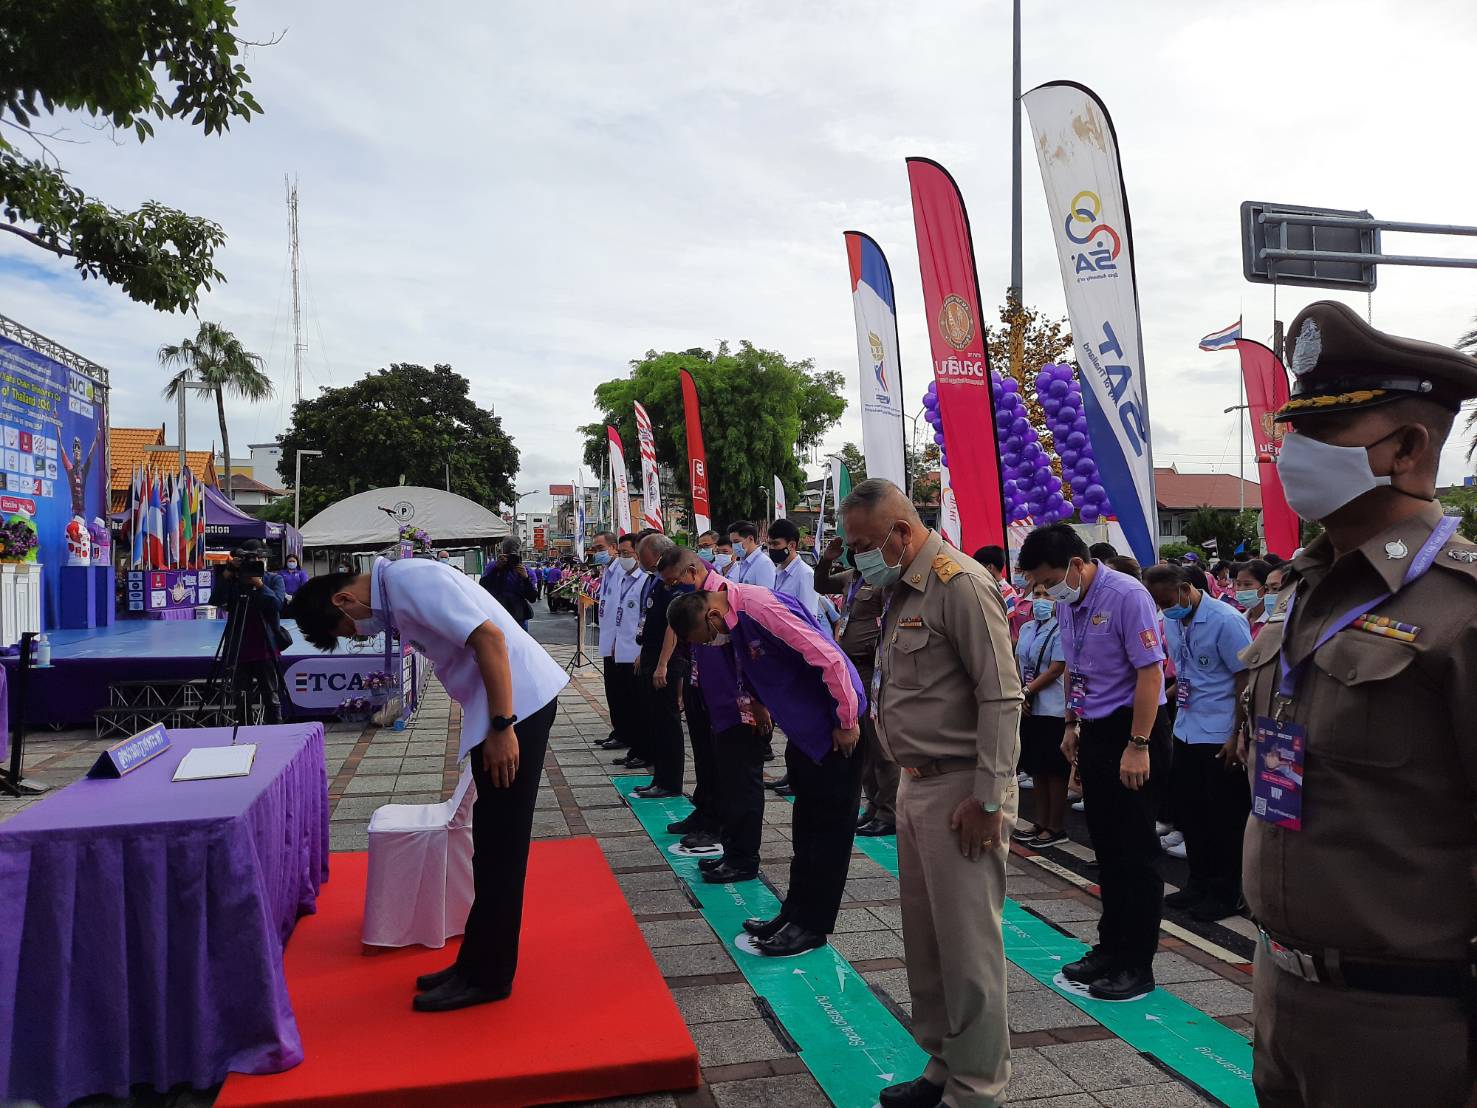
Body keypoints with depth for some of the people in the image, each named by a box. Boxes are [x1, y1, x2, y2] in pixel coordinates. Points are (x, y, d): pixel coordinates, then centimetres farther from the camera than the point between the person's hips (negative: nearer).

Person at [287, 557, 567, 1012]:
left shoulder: (410, 582, -16)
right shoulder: (396, 593, 14)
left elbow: (490, 638, -24)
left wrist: (501, 728, -22)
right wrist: (491, 727, 18)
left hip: (517, 702, -10)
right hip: (505, 707, 10)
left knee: (499, 844, -1)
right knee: (493, 843, 15)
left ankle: (485, 977, 10)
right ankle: (479, 963, 26)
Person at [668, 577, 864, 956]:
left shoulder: (762, 609, -27)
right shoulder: (733, 615, 1)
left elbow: (830, 660, -29)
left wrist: (847, 722, -22)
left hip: (834, 724, -9)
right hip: (804, 724, 9)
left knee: (828, 825, 1)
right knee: (806, 822, 16)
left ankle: (812, 925, 10)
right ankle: (797, 910, 26)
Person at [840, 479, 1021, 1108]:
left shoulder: (960, 583, -15)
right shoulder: (902, 589, 13)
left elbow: (1000, 696, -18)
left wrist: (990, 799, -19)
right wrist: (908, 778, 12)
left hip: (959, 790, -9)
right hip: (917, 785, 9)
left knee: (967, 947, 1)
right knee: (925, 942, 16)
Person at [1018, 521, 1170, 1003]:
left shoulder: (1127, 596, -18)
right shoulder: (1067, 603, 7)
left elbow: (1150, 671, -20)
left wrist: (1138, 746, -21)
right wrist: (1072, 724, 18)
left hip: (1133, 729, -8)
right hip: (1094, 730, 8)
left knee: (1135, 850, 1)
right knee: (1106, 847, 16)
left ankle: (1136, 965, 12)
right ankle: (1110, 947, 28)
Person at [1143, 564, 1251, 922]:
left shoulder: (1226, 621, -16)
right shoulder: (1170, 622, 5)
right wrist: (1170, 694, 5)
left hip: (1220, 734, -7)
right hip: (1186, 729, 7)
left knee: (1224, 817, 4)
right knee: (1190, 811, 14)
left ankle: (1226, 893, 18)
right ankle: (1199, 882, 29)